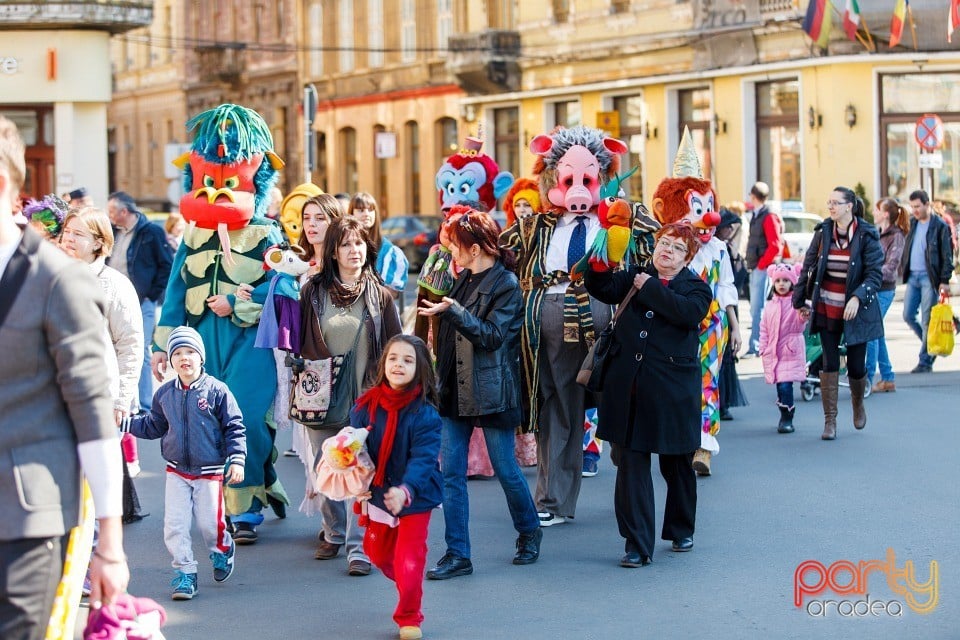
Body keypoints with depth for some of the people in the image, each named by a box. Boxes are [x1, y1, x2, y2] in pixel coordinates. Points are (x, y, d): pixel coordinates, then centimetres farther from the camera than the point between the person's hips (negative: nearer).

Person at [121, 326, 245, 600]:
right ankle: (184, 572, 10)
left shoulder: (216, 390, -10)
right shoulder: (164, 393, 2)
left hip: (210, 472, -3)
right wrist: (125, 422, 6)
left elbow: (234, 426, -6)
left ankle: (222, 550, 35)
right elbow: (153, 426, 16)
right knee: (174, 525, -3)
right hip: (176, 472, 3)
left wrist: (237, 459, -12)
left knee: (209, 523, 3)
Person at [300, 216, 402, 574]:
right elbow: (299, 342, 9)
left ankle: (359, 548, -8)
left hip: (365, 397, -1)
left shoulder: (379, 295, 4)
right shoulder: (313, 292, 4)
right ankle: (334, 533, 28)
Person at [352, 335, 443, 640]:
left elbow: (423, 458, -27)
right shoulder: (366, 406, -8)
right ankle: (406, 582, 52)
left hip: (415, 497, -5)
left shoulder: (424, 414, -19)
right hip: (378, 494, 5)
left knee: (410, 560, -3)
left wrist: (406, 490, -43)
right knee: (378, 553, 21)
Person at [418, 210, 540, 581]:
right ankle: (457, 554, 6)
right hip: (455, 390, 7)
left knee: (505, 469, 5)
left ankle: (529, 532, 29)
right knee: (451, 473, 2)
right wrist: (435, 307, 6)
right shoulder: (465, 279, 11)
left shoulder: (506, 285, -11)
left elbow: (491, 336, -20)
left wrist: (452, 310, -28)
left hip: (490, 392, -7)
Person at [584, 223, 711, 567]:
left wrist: (649, 288, -12)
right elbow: (600, 287, 1)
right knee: (631, 464, -3)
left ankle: (681, 530, 33)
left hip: (673, 392, -2)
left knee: (677, 464, 12)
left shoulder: (697, 288, 3)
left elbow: (688, 311, -18)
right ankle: (637, 545, 0)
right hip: (629, 389, 2)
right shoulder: (633, 278, 12)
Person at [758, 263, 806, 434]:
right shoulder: (770, 305, 10)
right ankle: (785, 417, 22)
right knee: (780, 386, 8)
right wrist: (763, 348, 8)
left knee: (785, 385, -14)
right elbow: (764, 328, 14)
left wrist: (802, 316, -28)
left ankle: (787, 419, -4)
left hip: (791, 351, -4)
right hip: (773, 352, 4)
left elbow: (799, 326, -8)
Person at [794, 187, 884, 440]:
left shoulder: (867, 236, -8)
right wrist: (800, 301, 10)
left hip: (856, 310, -2)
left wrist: (857, 298, -25)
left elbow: (875, 274, -11)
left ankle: (858, 405, 34)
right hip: (827, 310, 2)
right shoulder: (823, 232, 2)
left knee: (856, 366, 3)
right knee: (830, 364, -2)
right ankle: (830, 421, 4)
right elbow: (808, 267, 9)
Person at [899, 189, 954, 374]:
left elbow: (947, 255, -8)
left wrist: (945, 280, -12)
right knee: (908, 316, 4)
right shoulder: (913, 224, 13)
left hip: (929, 278, -6)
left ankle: (925, 361, 2)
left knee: (927, 320, -4)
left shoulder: (940, 226, -6)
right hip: (912, 276, 6)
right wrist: (903, 269, 11)